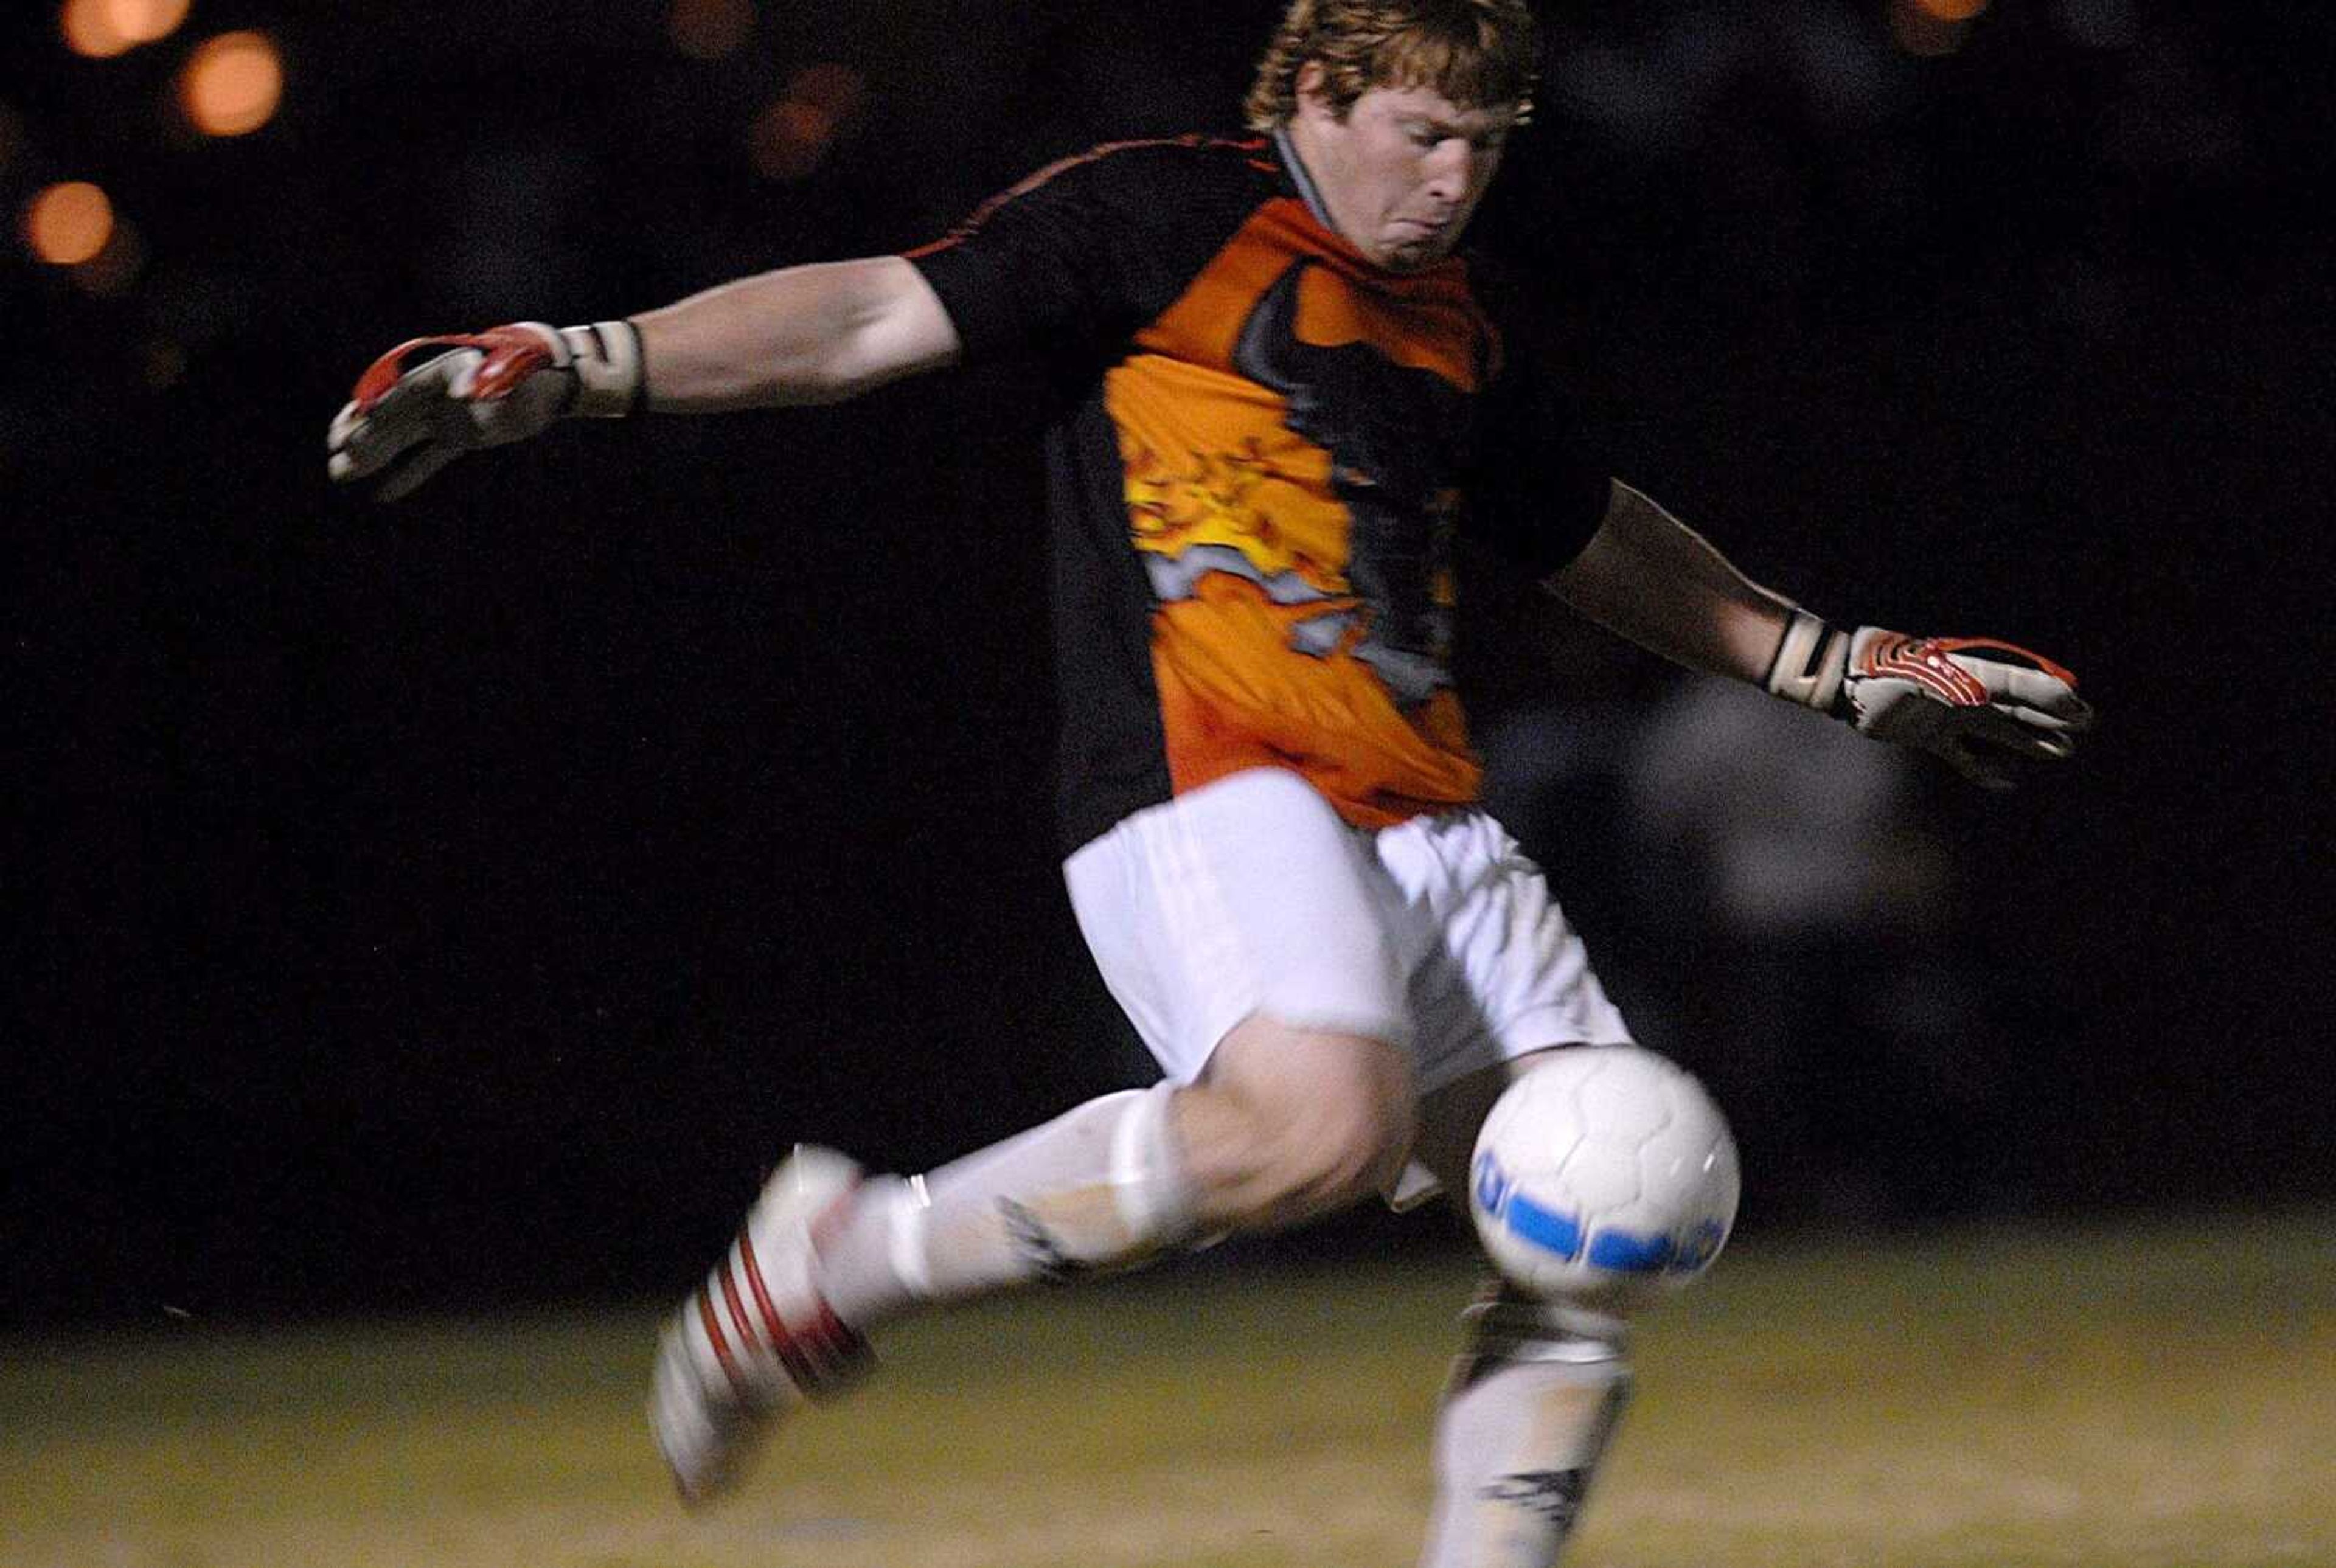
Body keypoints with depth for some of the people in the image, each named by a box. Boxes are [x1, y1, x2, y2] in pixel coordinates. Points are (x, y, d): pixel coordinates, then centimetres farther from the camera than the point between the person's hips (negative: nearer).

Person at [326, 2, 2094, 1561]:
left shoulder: (1459, 327, 23)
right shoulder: (1166, 215, 1)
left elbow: (1600, 539, 40)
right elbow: (876, 318, -8)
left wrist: (1842, 664, 45)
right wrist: (577, 368, -20)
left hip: (1428, 823, 8)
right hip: (1207, 787, -8)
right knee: (1319, 1119, -33)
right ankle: (847, 1256, -15)